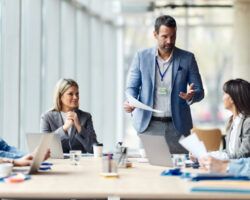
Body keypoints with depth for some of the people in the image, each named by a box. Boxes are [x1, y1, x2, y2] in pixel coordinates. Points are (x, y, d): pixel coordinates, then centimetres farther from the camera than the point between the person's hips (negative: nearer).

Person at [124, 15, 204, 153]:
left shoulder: (187, 58, 4)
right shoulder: (141, 57, 5)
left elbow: (199, 91, 6)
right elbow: (131, 87, 8)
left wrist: (191, 96, -17)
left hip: (177, 126, 0)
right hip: (148, 125, 0)